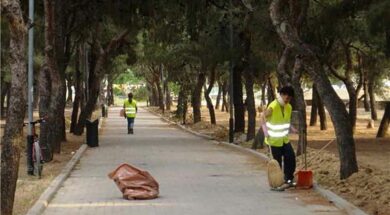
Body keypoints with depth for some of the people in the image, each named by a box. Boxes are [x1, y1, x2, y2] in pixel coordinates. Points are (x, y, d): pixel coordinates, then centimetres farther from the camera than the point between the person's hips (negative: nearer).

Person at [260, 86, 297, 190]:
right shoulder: (273, 107, -19)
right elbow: (263, 118, -17)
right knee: (277, 162, 0)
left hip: (285, 138, 6)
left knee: (290, 157, 2)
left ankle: (289, 180, 15)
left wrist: (291, 128, 0)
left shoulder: (289, 107, 3)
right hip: (275, 139, -6)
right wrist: (266, 132, -26)